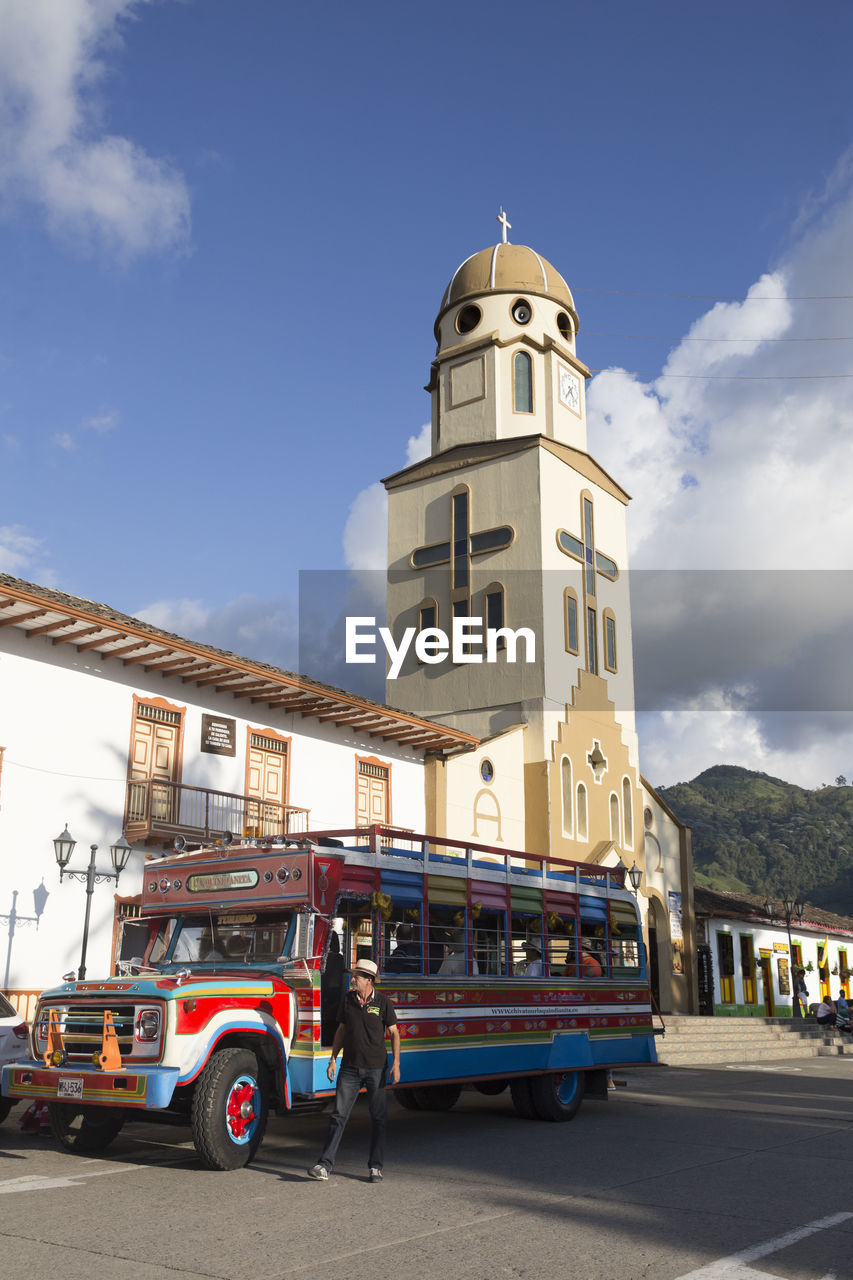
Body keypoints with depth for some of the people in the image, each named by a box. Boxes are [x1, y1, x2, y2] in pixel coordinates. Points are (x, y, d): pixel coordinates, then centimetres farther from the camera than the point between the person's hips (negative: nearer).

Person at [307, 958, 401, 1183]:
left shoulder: (383, 1002, -5)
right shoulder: (348, 999, 4)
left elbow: (394, 1033, -1)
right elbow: (341, 1030, 12)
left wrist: (396, 1064, -9)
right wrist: (333, 1058, 7)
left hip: (376, 1067, -2)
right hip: (350, 1067, 2)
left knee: (378, 1118, 4)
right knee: (338, 1116, -1)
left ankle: (375, 1167, 15)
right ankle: (325, 1165, -1)